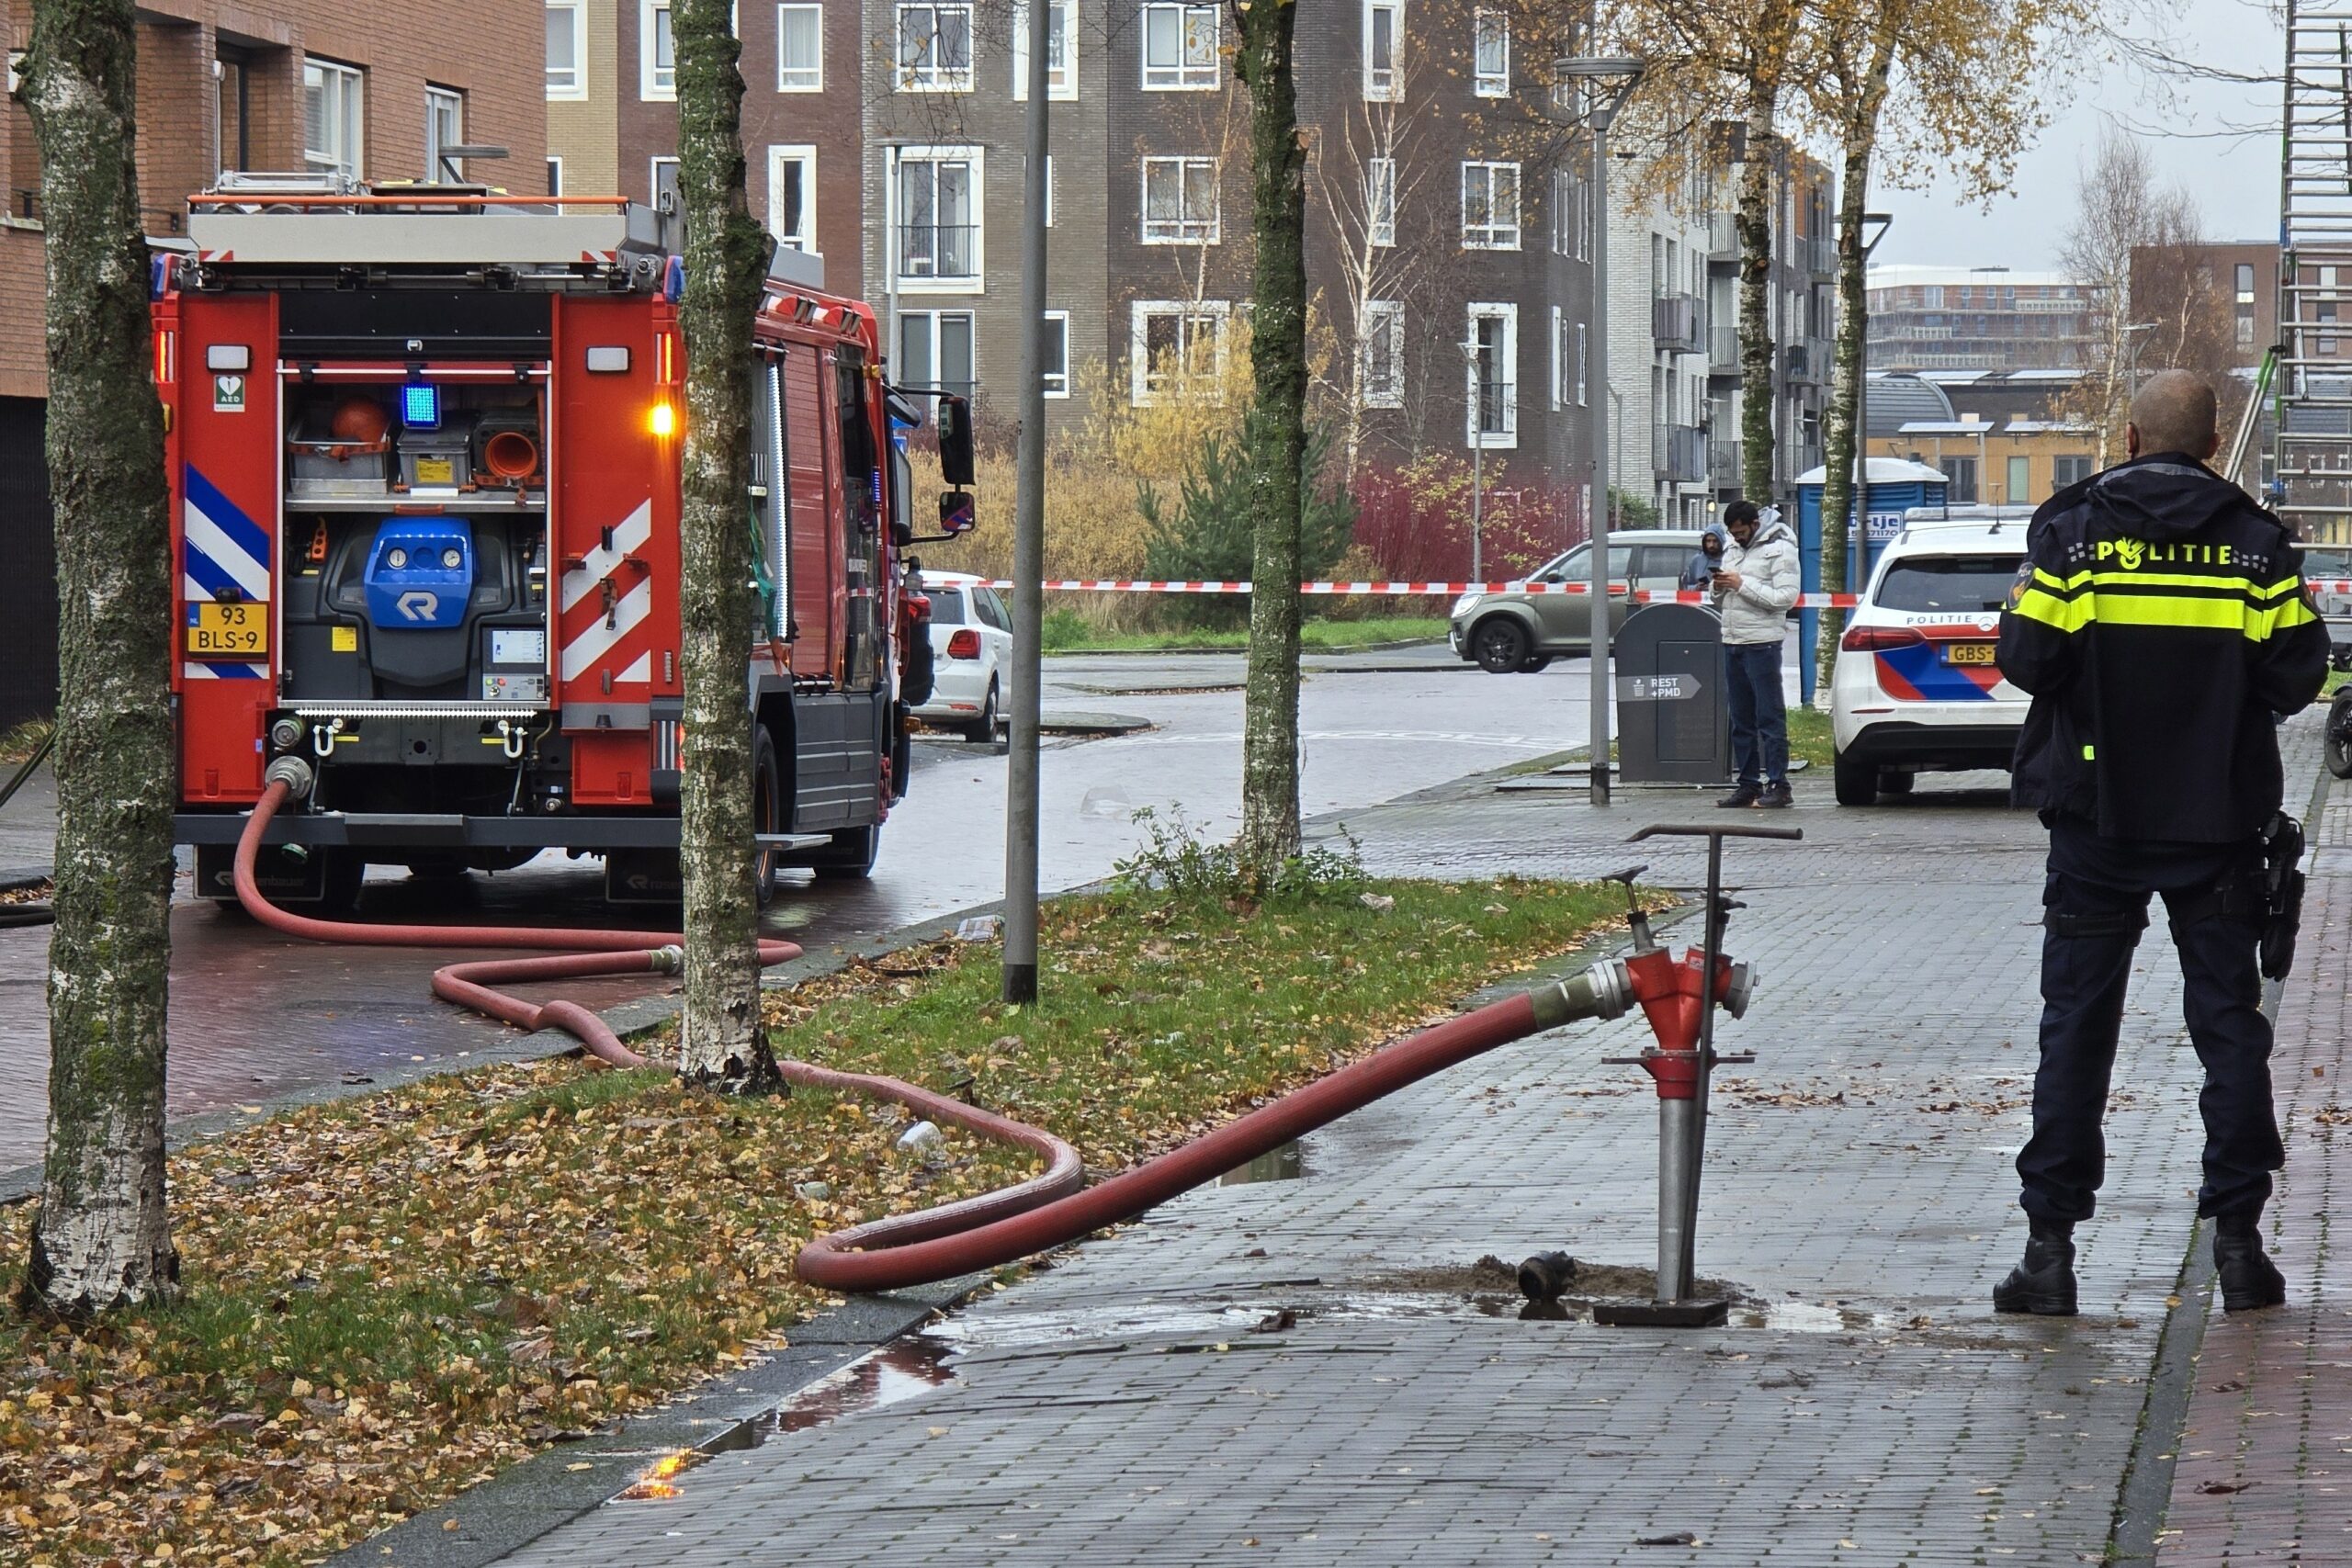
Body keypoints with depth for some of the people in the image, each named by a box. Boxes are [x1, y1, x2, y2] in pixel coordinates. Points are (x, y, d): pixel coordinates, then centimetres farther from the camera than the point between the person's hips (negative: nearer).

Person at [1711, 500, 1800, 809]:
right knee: (1741, 720, 9)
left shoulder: (1780, 549, -6)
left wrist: (1742, 584, -17)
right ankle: (1749, 784, 14)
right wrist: (1720, 588, 2)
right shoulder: (1732, 549, 18)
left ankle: (1778, 785, -6)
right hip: (1732, 643, 8)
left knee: (1770, 717, -7)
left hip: (1762, 643, -8)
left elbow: (1785, 597, -17)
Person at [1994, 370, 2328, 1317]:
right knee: (2229, 1024, 8)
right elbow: (2296, 675, -4)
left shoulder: (2071, 529, -4)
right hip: (2220, 823, 1)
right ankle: (2237, 1238, 5)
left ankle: (2051, 1246, 2)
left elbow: (2028, 660, -9)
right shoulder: (2255, 540, -1)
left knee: (2076, 1025, 4)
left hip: (2096, 817, 0)